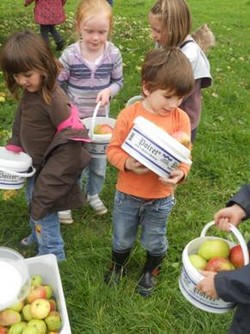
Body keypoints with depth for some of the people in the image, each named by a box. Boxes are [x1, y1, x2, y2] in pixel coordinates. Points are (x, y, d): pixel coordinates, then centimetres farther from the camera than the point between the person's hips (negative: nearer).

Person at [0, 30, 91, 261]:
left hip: (52, 165, -9)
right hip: (36, 163, 9)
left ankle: (51, 254, 24)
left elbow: (71, 136, -28)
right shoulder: (29, 92, -3)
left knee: (43, 209, 3)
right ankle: (38, 235, 54)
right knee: (33, 200, 28)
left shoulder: (53, 98, -30)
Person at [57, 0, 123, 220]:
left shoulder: (114, 54, -13)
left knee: (99, 160, 18)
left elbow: (118, 81, 1)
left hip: (100, 117, 3)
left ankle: (93, 194, 44)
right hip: (73, 119, -2)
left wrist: (109, 91, -20)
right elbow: (57, 86, -8)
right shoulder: (70, 55, -19)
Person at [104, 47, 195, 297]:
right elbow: (113, 149, -10)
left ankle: (150, 272, 53)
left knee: (154, 241, 22)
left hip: (161, 198, 1)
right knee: (122, 239, 23)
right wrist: (127, 163, -30)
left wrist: (180, 173, -28)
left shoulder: (181, 118, -12)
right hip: (127, 194, 0)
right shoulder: (129, 115, -17)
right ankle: (117, 266, 54)